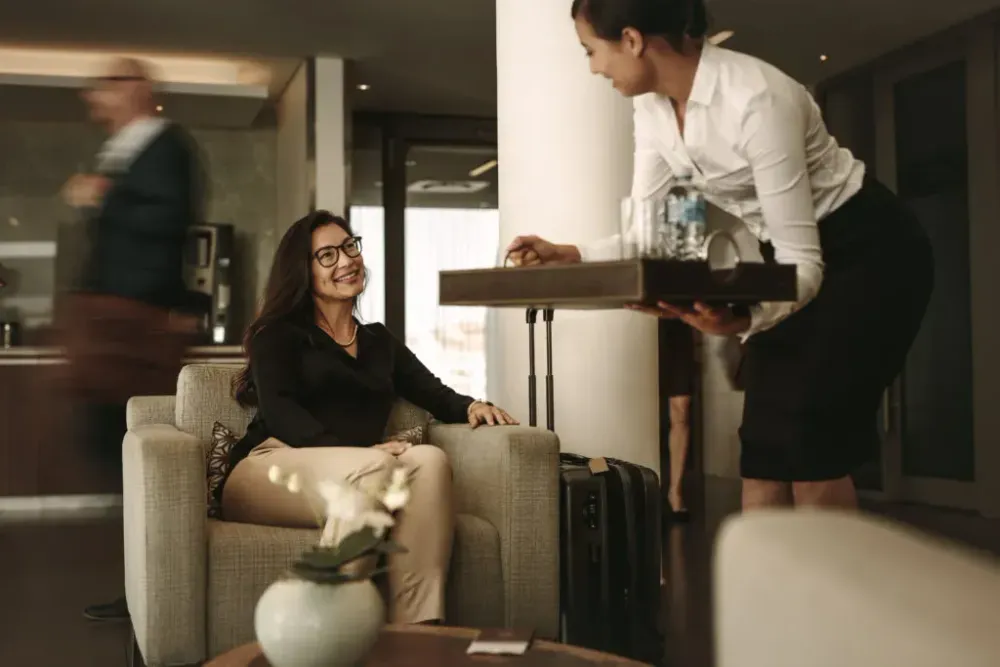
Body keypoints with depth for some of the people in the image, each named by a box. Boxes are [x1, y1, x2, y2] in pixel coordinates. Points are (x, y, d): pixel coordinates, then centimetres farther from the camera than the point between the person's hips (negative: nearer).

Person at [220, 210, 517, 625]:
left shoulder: (379, 341, 27)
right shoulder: (279, 334, 12)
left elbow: (437, 396, 18)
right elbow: (279, 412, -5)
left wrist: (470, 406, -8)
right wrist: (355, 451, -21)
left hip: (357, 475, 4)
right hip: (272, 470, -3)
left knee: (429, 460, -30)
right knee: (375, 465, -35)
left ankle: (417, 626, -40)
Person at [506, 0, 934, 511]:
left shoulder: (755, 99, -30)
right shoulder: (653, 108, -6)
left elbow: (802, 258, -30)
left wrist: (747, 320, -48)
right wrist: (566, 256, -16)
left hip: (869, 251, -7)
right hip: (796, 256, 8)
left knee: (811, 441, -13)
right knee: (763, 444, 2)